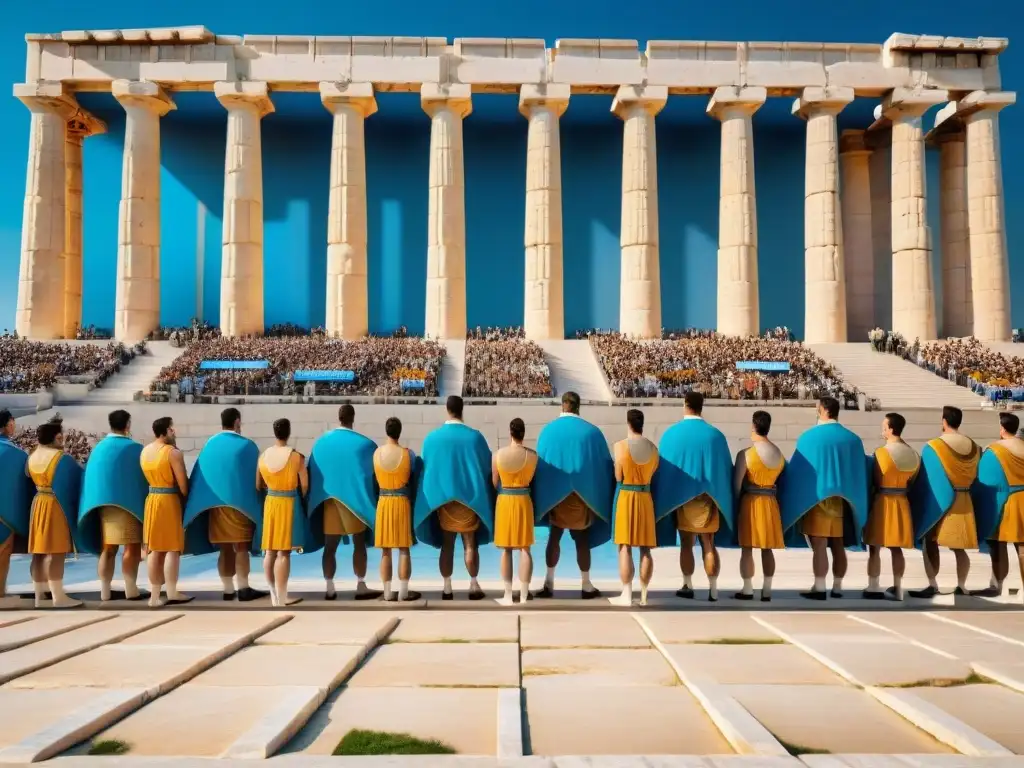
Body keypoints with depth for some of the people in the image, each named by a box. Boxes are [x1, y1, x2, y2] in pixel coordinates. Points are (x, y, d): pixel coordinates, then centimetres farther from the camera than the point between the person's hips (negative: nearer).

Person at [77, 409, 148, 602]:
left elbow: (93, 478, 12)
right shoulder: (133, 448, -10)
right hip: (127, 503, -6)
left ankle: (105, 591, 10)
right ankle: (131, 590, -2)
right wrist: (145, 505, 9)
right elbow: (143, 477, -3)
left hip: (102, 503, 7)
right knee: (132, 547, -2)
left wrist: (101, 498, 17)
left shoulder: (99, 448, 8)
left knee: (107, 548, 8)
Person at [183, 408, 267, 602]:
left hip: (214, 503, 5)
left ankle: (228, 590, 12)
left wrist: (212, 496, 16)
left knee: (225, 549, 9)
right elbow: (256, 475, -1)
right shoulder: (246, 445, -7)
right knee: (241, 547, -1)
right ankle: (243, 589, -2)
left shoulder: (210, 445, 6)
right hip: (240, 503, -5)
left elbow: (201, 475, 10)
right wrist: (255, 503, 12)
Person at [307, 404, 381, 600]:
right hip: (354, 499, -3)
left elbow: (314, 472, 8)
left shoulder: (321, 442, 1)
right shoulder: (363, 443, -8)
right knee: (359, 544, 7)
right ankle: (361, 587, 7)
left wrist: (321, 494, 16)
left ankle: (330, 589, 9)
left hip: (328, 499, 3)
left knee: (330, 546, 7)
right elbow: (376, 470, 1)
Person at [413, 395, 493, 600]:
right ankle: (474, 586, 13)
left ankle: (447, 589, 12)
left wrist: (434, 492, 19)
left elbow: (426, 468, 5)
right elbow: (487, 466, -1)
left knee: (446, 545, 9)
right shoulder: (474, 437, -10)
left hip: (441, 497, 1)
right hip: (469, 497, -1)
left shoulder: (432, 438, -5)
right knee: (470, 544, 8)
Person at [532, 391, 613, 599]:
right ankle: (586, 586, 15)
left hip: (555, 493, 1)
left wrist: (542, 496, 7)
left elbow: (540, 463, -1)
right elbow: (606, 464, 0)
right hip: (583, 493, -1)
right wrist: (604, 494, 13)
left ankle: (549, 583, 9)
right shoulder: (591, 431, -7)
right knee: (582, 539, 9)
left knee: (554, 537, 11)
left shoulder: (548, 430, -5)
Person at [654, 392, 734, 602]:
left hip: (681, 496, -1)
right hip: (708, 497, 1)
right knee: (709, 545, 7)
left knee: (687, 544, 8)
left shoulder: (672, 434, -6)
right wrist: (721, 497, 14)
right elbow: (725, 469, 3)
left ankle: (688, 587, 14)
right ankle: (713, 589, 6)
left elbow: (663, 468, -1)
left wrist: (665, 499, 9)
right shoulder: (715, 435, -3)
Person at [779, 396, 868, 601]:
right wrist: (856, 502, 18)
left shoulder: (810, 437, -9)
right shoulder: (852, 439, 5)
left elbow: (798, 469, -4)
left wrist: (794, 499, 6)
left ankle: (819, 589, -1)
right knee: (838, 546, 10)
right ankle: (837, 588, 14)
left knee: (819, 546, -3)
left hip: (817, 497, -5)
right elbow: (859, 473, 10)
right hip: (843, 498, 5)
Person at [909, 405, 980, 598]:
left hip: (938, 501, -5)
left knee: (930, 543, 4)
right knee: (959, 547, 11)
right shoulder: (973, 447, 3)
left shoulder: (933, 446, -12)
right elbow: (975, 476, 10)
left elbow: (925, 479, -7)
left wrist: (920, 506, 3)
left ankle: (933, 585, 0)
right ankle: (961, 586, 12)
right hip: (964, 502, 5)